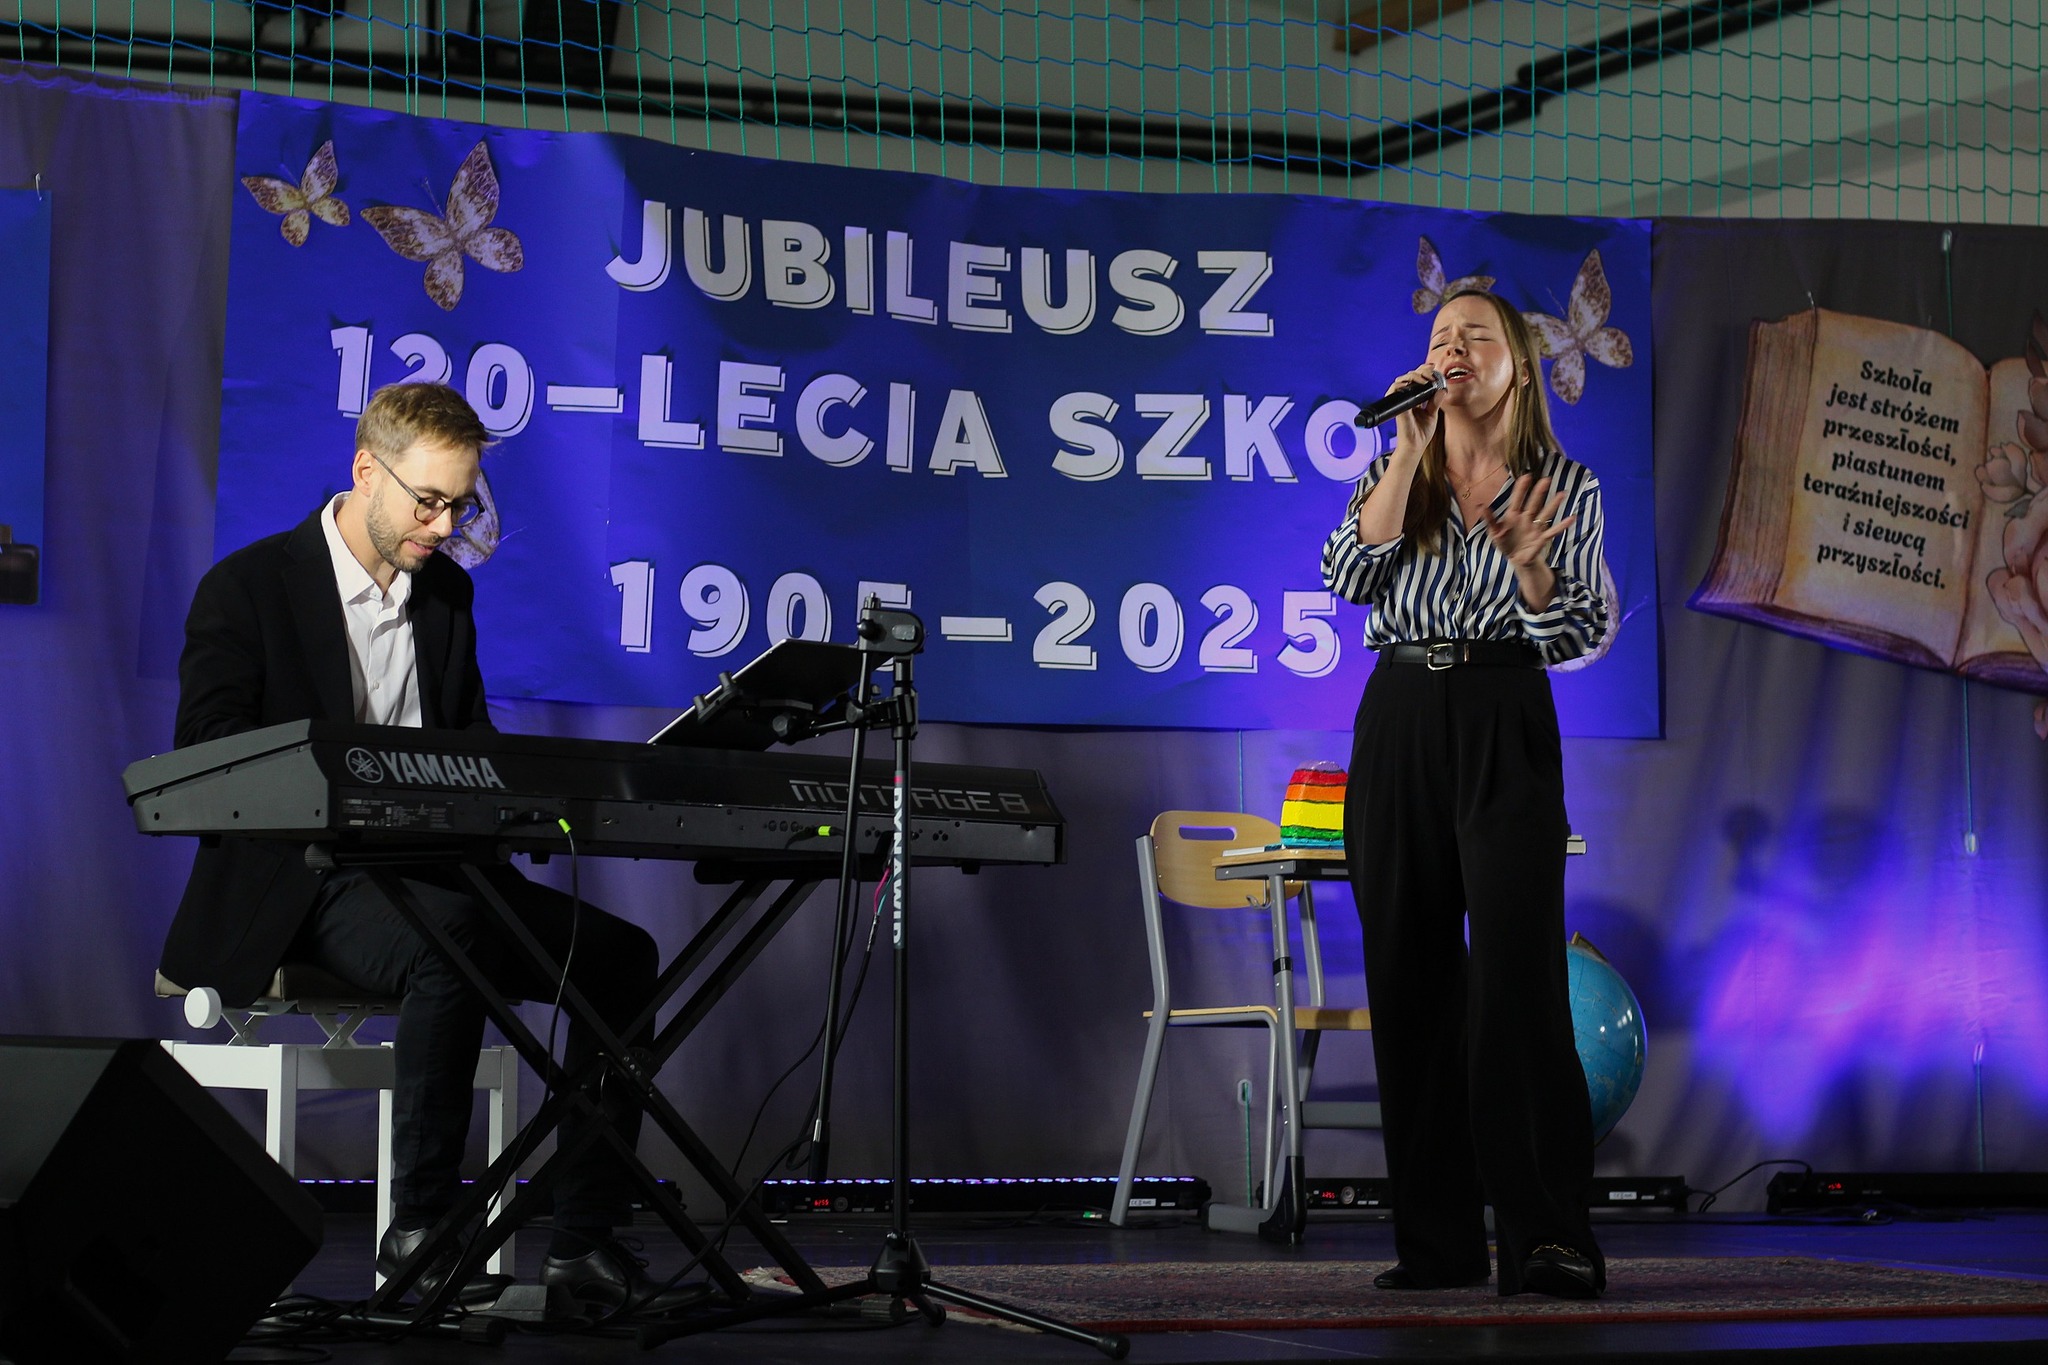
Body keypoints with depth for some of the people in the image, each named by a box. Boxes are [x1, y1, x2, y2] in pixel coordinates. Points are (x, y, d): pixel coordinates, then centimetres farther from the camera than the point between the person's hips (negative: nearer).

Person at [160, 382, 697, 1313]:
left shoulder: (448, 592, 16)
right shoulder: (248, 587, -4)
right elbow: (207, 763, -12)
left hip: (428, 872, 7)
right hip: (299, 888, -7)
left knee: (620, 952, -11)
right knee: (448, 938, -38)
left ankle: (585, 1241, -12)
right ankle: (420, 1231, -29)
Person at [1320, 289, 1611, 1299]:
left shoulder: (1566, 487, 7)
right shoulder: (1393, 474, 12)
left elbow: (1580, 637, 4)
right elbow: (1350, 576, -6)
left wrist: (1528, 565, -15)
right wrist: (1412, 450, -8)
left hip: (1505, 729, -3)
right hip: (1399, 723, 3)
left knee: (1516, 970, -15)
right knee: (1410, 978, 2)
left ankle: (1547, 1237, -16)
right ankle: (1435, 1242, 7)